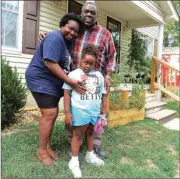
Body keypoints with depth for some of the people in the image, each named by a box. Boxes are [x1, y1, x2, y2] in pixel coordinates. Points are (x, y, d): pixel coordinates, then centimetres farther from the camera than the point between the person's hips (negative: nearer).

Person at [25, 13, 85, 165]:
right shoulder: (55, 38, -18)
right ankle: (42, 150, 5)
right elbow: (50, 63, -28)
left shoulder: (69, 41, 12)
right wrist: (70, 82, -27)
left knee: (53, 114, 11)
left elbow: (69, 64, 14)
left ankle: (47, 146, 24)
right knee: (49, 114, -12)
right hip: (41, 80, -10)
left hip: (54, 82, 10)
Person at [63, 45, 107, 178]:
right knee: (78, 134, 6)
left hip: (95, 111, 5)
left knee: (90, 132, 21)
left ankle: (90, 155, 39)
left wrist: (104, 110, 13)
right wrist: (67, 113, -9)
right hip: (80, 110, -4)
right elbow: (67, 94, -6)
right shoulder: (74, 74, -6)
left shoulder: (99, 75, 9)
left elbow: (103, 94, 14)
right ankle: (74, 161, 19)